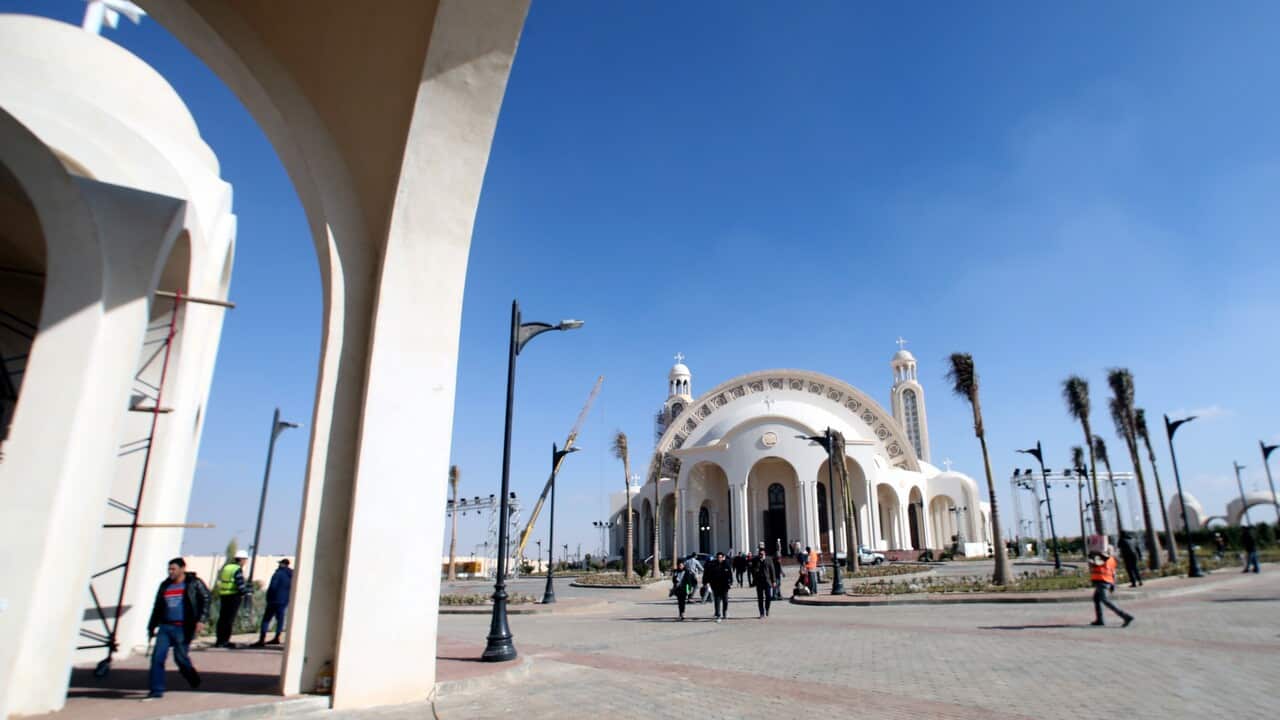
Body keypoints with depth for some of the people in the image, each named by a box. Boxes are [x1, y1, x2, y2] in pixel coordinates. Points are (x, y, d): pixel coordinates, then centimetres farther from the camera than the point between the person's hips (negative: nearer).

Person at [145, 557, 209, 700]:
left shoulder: (194, 583, -3)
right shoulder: (165, 585, 13)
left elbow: (205, 600, -7)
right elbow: (157, 607, 22)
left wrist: (201, 620, -16)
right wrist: (152, 626, 20)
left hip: (183, 628, -5)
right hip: (165, 627, 5)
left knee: (180, 656, -2)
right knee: (157, 657, -3)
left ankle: (192, 677, 27)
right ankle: (157, 690, 7)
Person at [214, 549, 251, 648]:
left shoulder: (226, 567, 12)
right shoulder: (238, 570, -13)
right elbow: (241, 587, -20)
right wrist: (249, 590, 1)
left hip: (223, 595, 8)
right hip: (234, 596, -8)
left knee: (222, 618, 13)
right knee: (229, 619, 0)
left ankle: (219, 640, 20)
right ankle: (224, 641, 3)